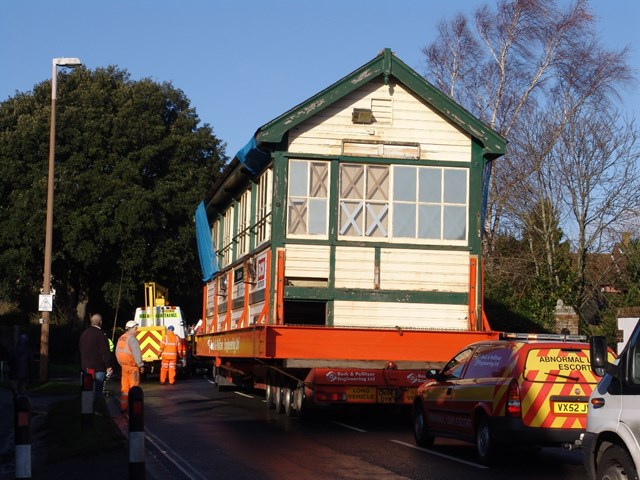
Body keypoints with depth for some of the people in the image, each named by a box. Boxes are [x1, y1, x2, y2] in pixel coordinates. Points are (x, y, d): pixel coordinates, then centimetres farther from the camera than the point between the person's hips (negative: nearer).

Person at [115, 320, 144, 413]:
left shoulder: (121, 338, 11)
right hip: (132, 366, -8)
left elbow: (117, 352, 16)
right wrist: (141, 365, -14)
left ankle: (123, 407, 15)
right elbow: (136, 353, -20)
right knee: (133, 387, -3)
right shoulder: (132, 339, -15)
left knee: (124, 387, 12)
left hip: (124, 366, 8)